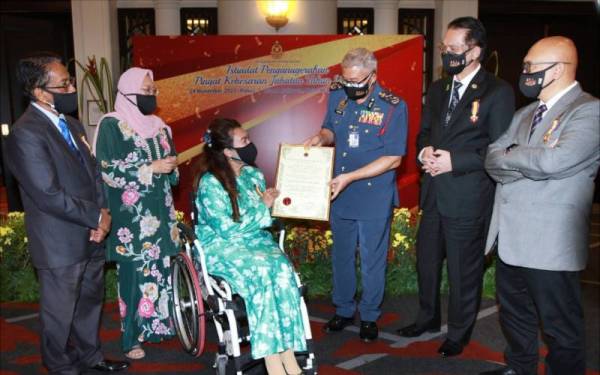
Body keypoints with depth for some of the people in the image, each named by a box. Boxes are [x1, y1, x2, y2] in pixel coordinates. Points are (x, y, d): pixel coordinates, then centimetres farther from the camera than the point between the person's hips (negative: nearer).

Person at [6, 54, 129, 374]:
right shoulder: (26, 134, -19)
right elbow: (49, 195, -23)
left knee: (90, 302, 22)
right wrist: (96, 217, -14)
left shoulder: (71, 124, 9)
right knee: (60, 314, 11)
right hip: (60, 244, -8)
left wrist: (102, 213, -5)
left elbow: (92, 172, 12)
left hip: (90, 237, 8)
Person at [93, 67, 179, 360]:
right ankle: (132, 338, 9)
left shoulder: (159, 126, 13)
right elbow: (107, 172, -13)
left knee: (159, 270, 9)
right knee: (135, 274, -3)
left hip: (159, 213, 6)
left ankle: (156, 325, 23)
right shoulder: (111, 125, -6)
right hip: (131, 217, -6)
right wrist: (151, 168, -17)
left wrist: (172, 166, -4)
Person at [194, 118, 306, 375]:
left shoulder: (254, 174, 9)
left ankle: (287, 354, -30)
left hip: (256, 241, 5)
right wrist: (263, 208, -8)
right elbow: (227, 229, -15)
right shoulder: (210, 183, -11)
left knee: (282, 267, -28)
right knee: (262, 271, -34)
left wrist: (277, 204, -5)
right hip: (221, 247, -5)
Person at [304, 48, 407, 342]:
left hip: (374, 198, -4)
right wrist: (321, 137, -10)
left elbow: (393, 159, -15)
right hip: (339, 195, 4)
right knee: (341, 256, 17)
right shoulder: (337, 96, -2)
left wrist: (350, 177, -21)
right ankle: (343, 310, 36)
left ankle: (369, 316, 30)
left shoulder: (393, 106, -16)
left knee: (372, 260, 11)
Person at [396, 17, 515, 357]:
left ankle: (459, 334, 29)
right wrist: (424, 150, -5)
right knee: (427, 262, 18)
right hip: (434, 194, 6)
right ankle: (428, 318, 40)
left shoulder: (498, 92, -10)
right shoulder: (438, 89, 11)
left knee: (464, 271, 8)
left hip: (468, 198, -6)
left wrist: (455, 161, -19)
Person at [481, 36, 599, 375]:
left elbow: (552, 161, -26)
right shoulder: (524, 114, 15)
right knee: (514, 313, 23)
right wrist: (527, 164, -13)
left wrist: (507, 156, -10)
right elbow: (493, 161, 7)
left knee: (560, 327, 6)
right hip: (510, 237, 8)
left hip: (550, 244, -8)